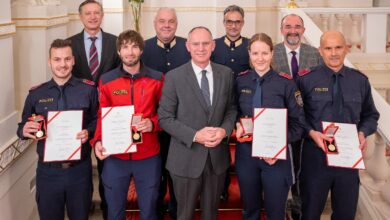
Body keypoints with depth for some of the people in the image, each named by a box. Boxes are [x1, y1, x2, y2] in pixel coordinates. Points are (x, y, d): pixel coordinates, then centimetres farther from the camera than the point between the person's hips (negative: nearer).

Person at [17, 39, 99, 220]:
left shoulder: (88, 89, -2)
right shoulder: (36, 94, 4)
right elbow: (23, 128, 10)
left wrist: (89, 132, -19)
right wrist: (24, 130, -13)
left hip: (79, 169, -1)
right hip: (48, 171, 1)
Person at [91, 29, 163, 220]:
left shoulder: (157, 79, -2)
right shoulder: (106, 81, -2)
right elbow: (102, 116, 4)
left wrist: (153, 123, -13)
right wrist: (97, 141, -13)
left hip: (148, 157, 0)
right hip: (115, 157, 0)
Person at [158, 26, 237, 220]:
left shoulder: (226, 74, 2)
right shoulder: (174, 77, -9)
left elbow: (231, 109, 8)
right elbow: (165, 118, -9)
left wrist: (224, 130, -13)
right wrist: (195, 135, -20)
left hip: (217, 156, 3)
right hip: (186, 158, -3)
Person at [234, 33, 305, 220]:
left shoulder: (286, 83, -9)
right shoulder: (240, 80, 0)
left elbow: (298, 122, -4)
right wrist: (237, 125, -6)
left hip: (276, 156, -2)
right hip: (246, 153, 2)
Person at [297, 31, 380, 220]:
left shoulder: (360, 80, 3)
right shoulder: (306, 79, -5)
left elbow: (371, 116, 12)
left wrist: (363, 133, -7)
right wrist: (311, 132, -17)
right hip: (315, 154, -2)